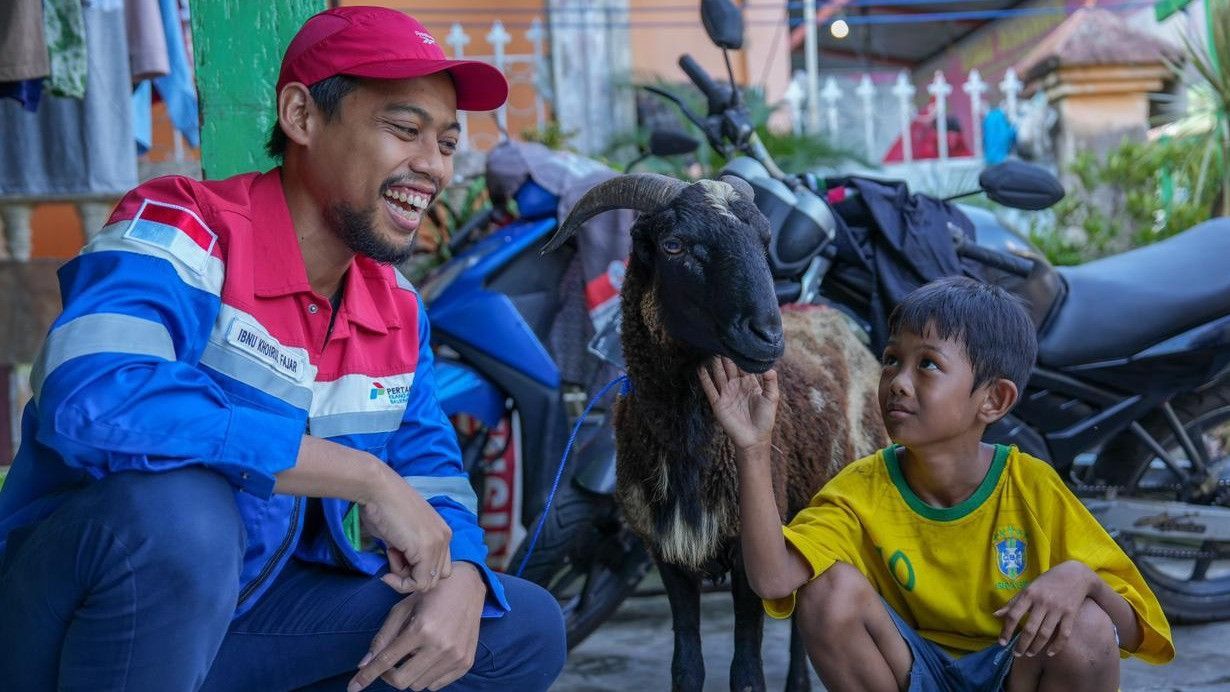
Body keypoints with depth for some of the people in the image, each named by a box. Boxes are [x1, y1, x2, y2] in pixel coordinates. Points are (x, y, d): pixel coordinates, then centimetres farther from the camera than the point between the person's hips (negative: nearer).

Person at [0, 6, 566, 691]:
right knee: (179, 508, -38)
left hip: (249, 614, 7)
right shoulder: (184, 230, -18)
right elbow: (93, 401, -37)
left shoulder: (399, 310, 5)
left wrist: (460, 577, -16)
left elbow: (431, 469, 10)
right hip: (70, 615, -6)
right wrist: (365, 475, -32)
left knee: (527, 629, 1)